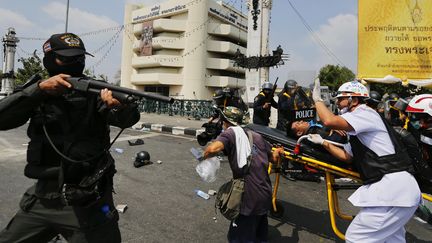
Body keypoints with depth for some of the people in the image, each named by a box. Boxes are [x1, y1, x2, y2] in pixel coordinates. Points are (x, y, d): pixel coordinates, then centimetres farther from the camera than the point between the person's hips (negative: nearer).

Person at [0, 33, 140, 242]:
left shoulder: (94, 91, -6)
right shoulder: (38, 93, 5)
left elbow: (128, 119, -22)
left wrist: (120, 105, -44)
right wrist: (39, 89, -22)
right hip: (42, 197, 4)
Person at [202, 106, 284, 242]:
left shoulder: (230, 133, -6)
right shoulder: (256, 136, 11)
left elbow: (213, 149, -26)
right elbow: (274, 158, 21)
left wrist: (203, 157, -4)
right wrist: (277, 152, 43)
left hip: (249, 198, -6)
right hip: (266, 195, 7)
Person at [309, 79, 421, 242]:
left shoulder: (365, 113, -10)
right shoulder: (359, 129, 21)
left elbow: (329, 121, -27)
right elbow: (347, 156, 23)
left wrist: (317, 99, -9)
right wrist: (322, 142, 18)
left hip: (393, 189, -11)